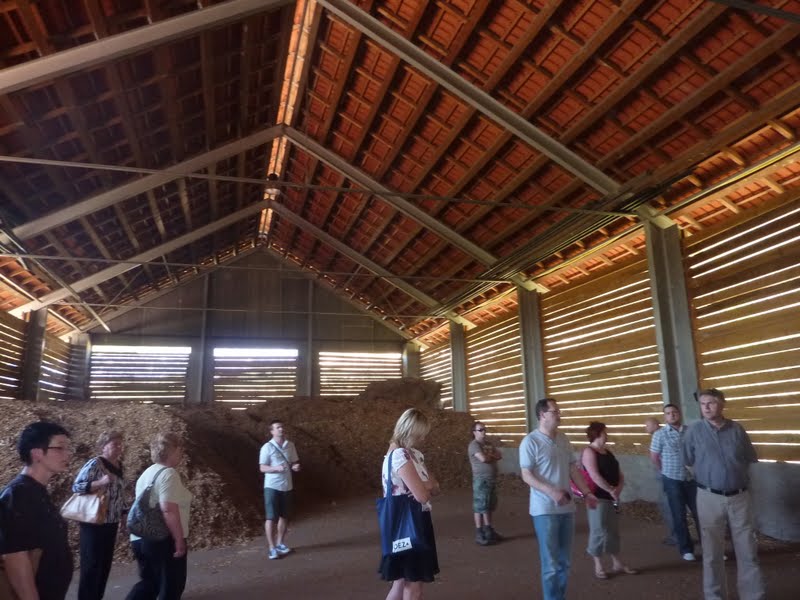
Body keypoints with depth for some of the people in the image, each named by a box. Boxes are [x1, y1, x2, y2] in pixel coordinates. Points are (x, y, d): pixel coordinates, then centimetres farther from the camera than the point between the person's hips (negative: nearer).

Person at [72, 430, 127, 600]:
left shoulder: (119, 465, 9)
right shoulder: (95, 463, -13)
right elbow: (76, 486, -17)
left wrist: (123, 514, 13)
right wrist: (101, 482, -30)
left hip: (111, 523, 7)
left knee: (105, 563, 13)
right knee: (92, 564, 0)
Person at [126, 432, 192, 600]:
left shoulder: (148, 473, 12)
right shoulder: (168, 473, -18)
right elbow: (169, 510, -26)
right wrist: (179, 540, -20)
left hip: (140, 538, 9)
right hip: (163, 540, -9)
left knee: (148, 582, 21)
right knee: (171, 586, 7)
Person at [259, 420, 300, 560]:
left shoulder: (290, 445, 5)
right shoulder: (267, 447, -9)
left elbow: (295, 463, 13)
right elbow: (262, 468, -10)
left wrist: (295, 467, -10)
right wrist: (276, 468, -27)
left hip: (287, 486, 5)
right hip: (272, 486, -5)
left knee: (284, 516, 13)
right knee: (271, 517, -2)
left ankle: (280, 543, 28)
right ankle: (272, 548, 5)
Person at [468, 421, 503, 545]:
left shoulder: (489, 443, 15)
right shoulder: (474, 444, -10)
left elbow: (500, 455, 7)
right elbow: (483, 458, -23)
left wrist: (489, 455, -9)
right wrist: (493, 456, -3)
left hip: (492, 478, 8)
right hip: (481, 479, -8)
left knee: (489, 506, 13)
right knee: (480, 506, -4)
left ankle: (488, 530, 23)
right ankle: (479, 534, 0)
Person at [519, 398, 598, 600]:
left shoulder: (563, 439, 7)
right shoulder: (530, 441, -13)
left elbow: (573, 469, 14)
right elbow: (526, 476, -16)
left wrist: (587, 493, 8)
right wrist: (552, 492, -25)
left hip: (567, 508, 7)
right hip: (545, 510, -7)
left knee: (564, 561, 16)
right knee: (551, 563, 1)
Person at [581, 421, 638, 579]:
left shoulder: (608, 452, 13)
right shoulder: (589, 452, -12)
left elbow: (619, 473, 11)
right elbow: (595, 476, -21)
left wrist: (619, 488, -7)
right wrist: (611, 490, -19)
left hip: (612, 497, 8)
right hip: (598, 498, -8)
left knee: (613, 531, 14)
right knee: (599, 532, -1)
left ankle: (617, 564, 24)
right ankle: (598, 567, 9)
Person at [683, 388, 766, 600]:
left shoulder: (737, 429, -1)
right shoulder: (694, 431, -6)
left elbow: (750, 458, 11)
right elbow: (689, 461, 4)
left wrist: (733, 471, 9)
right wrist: (708, 473, 8)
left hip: (740, 497, 2)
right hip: (710, 498, -2)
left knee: (748, 550, 10)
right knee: (712, 552, 8)